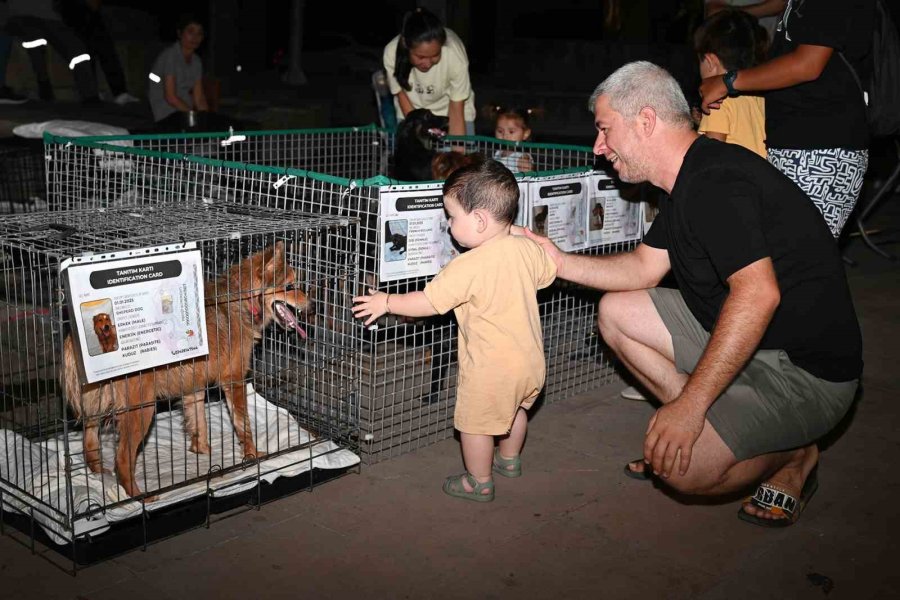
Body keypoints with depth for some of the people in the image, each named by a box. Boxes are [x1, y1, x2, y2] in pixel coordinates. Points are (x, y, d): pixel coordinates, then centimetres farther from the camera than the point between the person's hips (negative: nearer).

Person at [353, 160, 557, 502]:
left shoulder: (469, 266, -26)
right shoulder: (527, 249, -6)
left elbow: (428, 303, -20)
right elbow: (548, 272, 16)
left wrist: (386, 302, -7)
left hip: (491, 367, -8)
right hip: (530, 359, 8)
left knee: (474, 423, 13)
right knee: (515, 409, 31)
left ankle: (479, 482, 28)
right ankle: (509, 460, 52)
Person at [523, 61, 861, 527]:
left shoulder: (716, 181, -24)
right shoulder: (688, 179, 9)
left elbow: (758, 295, -34)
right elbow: (645, 267, 16)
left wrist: (689, 405, -32)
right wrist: (560, 262, 5)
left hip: (807, 368, -10)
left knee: (683, 467, -25)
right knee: (616, 312, 8)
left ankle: (793, 455, 5)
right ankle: (715, 426, 9)